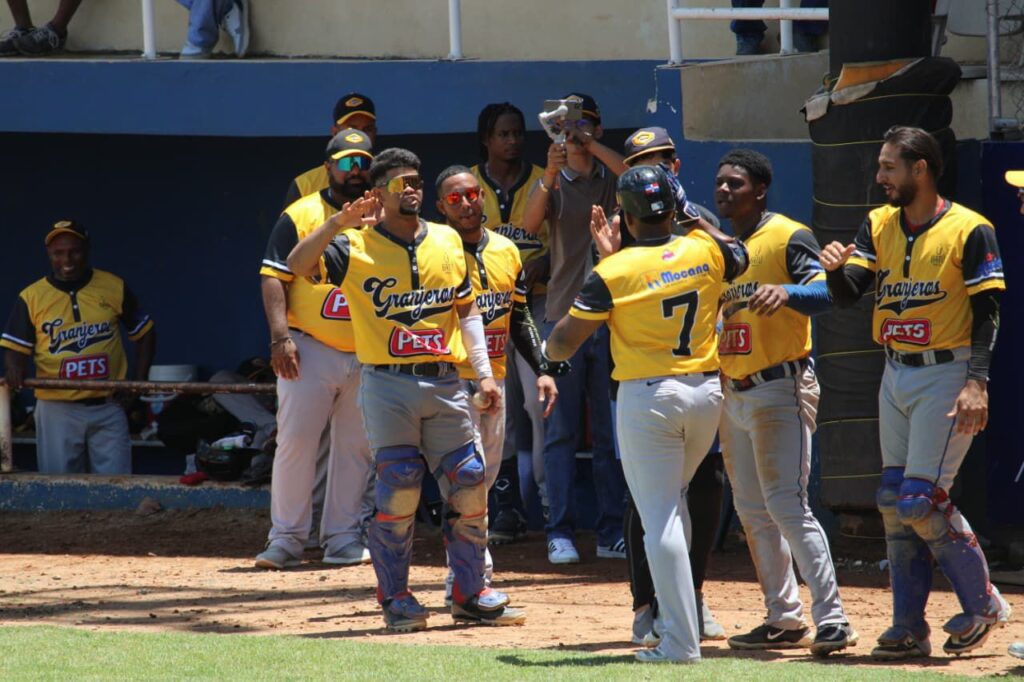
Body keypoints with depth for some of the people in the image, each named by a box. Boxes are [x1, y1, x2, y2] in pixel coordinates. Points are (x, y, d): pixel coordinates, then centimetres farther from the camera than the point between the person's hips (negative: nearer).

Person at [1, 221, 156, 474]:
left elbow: (144, 334, 13)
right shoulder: (31, 298, 1)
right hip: (57, 410, 0)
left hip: (108, 408, 0)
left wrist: (138, 384, 3)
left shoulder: (115, 288, 3)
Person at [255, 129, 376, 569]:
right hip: (310, 351, -3)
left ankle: (342, 537, 12)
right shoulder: (301, 216, 1)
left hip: (367, 357, 3)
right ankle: (286, 537, -3)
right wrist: (281, 338, -14)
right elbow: (274, 279, -3)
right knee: (295, 440, -9)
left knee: (356, 449, 5)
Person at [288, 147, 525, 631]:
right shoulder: (356, 247, -1)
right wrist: (337, 224, -28)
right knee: (398, 491, -6)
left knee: (469, 485, 2)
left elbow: (467, 310, 16)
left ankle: (470, 595, 13)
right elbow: (298, 265, -17)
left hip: (444, 384, 4)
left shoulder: (447, 241, 12)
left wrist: (484, 373, 9)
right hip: (389, 386, -4)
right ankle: (395, 599, 7)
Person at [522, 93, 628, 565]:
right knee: (561, 432, -1)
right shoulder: (552, 182, 7)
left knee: (611, 432, 4)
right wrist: (550, 175, -27)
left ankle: (612, 533, 8)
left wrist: (592, 146, -18)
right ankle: (560, 532, 0)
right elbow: (530, 224, -12)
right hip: (564, 316, -1)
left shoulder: (612, 179, 8)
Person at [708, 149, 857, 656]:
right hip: (733, 394, 8)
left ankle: (831, 618, -16)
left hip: (780, 390, -8)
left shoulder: (789, 238, -8)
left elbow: (825, 292, -21)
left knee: (786, 505, -16)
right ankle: (783, 619, 18)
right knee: (753, 512, 10)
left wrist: (786, 293, -41)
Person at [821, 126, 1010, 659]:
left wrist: (977, 383, -21)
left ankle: (983, 604, 4)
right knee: (894, 503, 6)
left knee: (921, 502, -13)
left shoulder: (969, 230, -10)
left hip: (947, 375, -7)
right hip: (896, 376, 7)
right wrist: (836, 268, -21)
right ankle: (909, 629, 12)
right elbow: (847, 295, 2)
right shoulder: (878, 226, 9)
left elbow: (987, 311, -12)